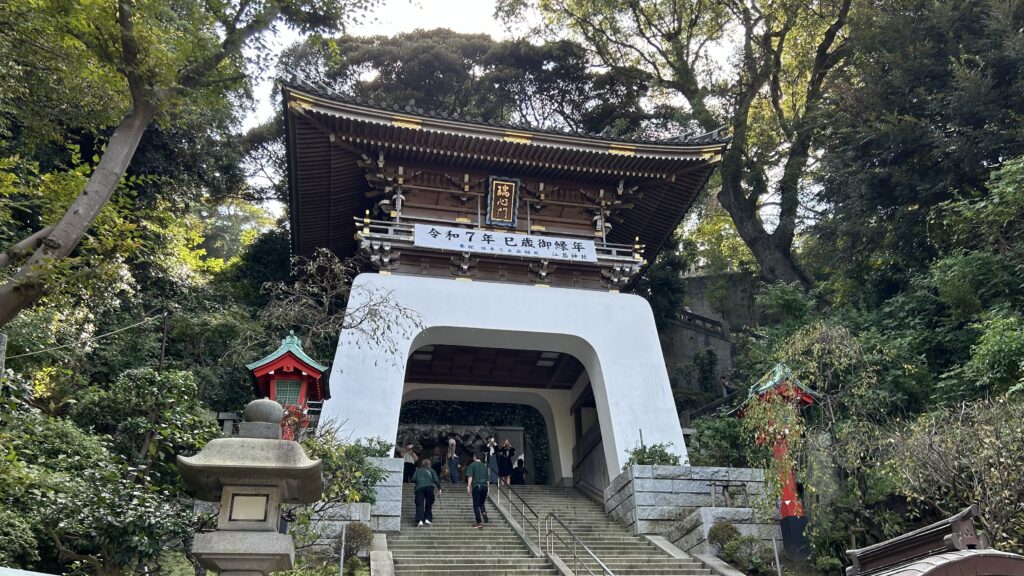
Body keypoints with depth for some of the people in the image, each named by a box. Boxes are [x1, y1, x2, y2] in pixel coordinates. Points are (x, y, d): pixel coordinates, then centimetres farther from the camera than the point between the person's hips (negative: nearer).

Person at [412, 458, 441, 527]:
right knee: (428, 504, 14)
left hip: (419, 488, 0)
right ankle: (428, 519, 9)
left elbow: (413, 479, 10)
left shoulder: (418, 470, 20)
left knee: (420, 504, -5)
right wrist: (439, 488, 8)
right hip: (429, 487, 0)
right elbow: (436, 480, 6)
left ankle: (420, 521, -18)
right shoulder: (431, 470, 16)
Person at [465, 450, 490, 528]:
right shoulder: (484, 466, 16)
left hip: (476, 486, -4)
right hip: (485, 486, 4)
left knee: (476, 505, 1)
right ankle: (484, 513, -8)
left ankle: (478, 523, -3)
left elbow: (470, 477, -8)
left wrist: (468, 487, -8)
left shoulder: (472, 465, 2)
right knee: (481, 503, 20)